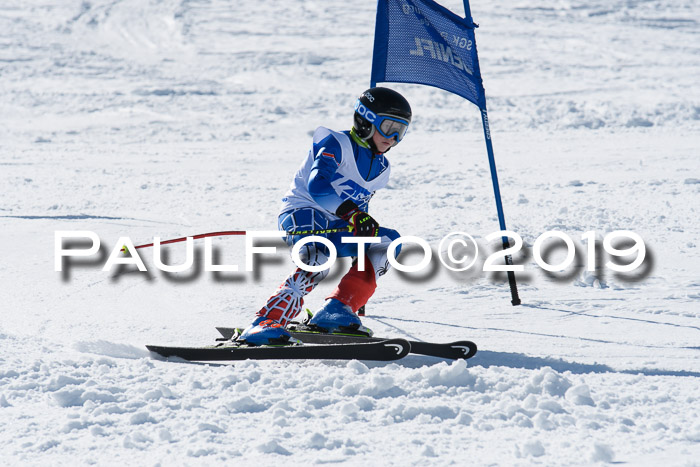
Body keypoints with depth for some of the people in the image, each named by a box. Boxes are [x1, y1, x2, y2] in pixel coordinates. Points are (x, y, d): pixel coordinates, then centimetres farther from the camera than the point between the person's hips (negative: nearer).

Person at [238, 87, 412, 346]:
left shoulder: (381, 168, 16)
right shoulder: (336, 144, -9)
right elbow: (317, 185, -25)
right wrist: (352, 213, -35)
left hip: (336, 225, 8)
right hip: (302, 212, -8)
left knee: (389, 240, -11)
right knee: (319, 260, -36)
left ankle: (336, 310, -20)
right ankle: (264, 323, -43)